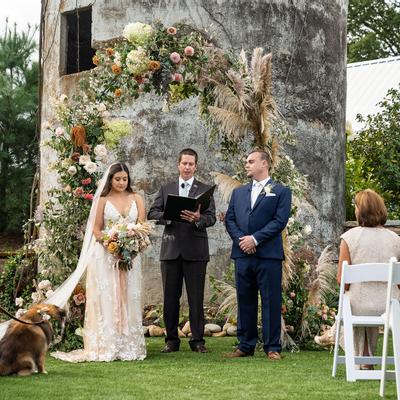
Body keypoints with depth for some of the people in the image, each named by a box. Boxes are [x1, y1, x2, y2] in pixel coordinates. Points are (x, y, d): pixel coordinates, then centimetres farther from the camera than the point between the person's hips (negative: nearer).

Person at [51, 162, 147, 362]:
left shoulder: (136, 199, 9)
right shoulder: (103, 201, 3)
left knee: (128, 298, 2)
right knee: (106, 298, -4)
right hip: (106, 256, -2)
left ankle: (128, 346, 6)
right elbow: (96, 230, 3)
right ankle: (106, 346, -2)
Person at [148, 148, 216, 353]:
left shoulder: (205, 190, 8)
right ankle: (171, 340, 13)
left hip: (195, 250, -2)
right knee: (170, 296, 5)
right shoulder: (166, 189, 14)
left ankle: (198, 340, 7)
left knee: (196, 297, 0)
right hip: (171, 249, 2)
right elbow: (152, 213, 5)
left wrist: (198, 218, -24)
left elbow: (211, 218, -2)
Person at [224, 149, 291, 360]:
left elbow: (280, 220, -6)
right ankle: (245, 346, 14)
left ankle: (273, 347, 3)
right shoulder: (239, 192, 19)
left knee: (271, 302, -2)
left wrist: (255, 239, -12)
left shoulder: (281, 192, 4)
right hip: (242, 254, 5)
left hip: (268, 255, -4)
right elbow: (229, 219, 12)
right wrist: (241, 239, -6)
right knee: (245, 301, 7)